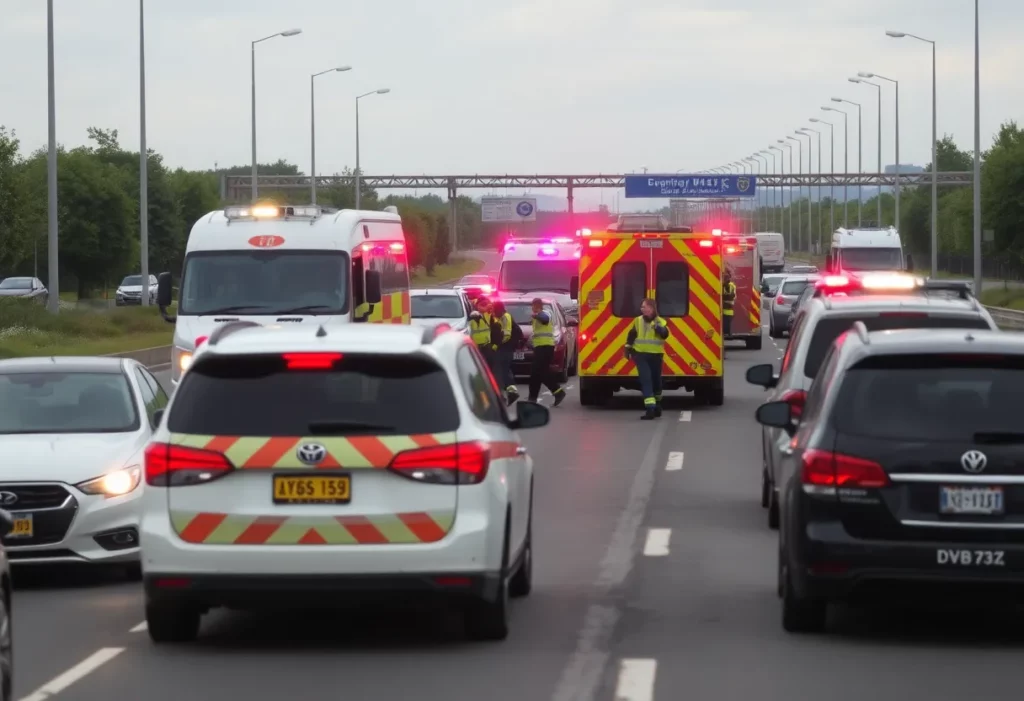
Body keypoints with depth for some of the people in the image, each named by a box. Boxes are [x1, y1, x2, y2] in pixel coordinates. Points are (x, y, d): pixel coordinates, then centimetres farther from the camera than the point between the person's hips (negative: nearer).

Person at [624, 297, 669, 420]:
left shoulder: (660, 322, -3)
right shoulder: (637, 321, 4)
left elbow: (665, 335, -20)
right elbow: (631, 335, 11)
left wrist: (658, 328, -38)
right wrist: (628, 349, 6)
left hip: (656, 356, 0)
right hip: (641, 355, 0)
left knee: (656, 380, 12)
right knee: (645, 380, -12)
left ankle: (657, 405, 34)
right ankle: (650, 409, -18)